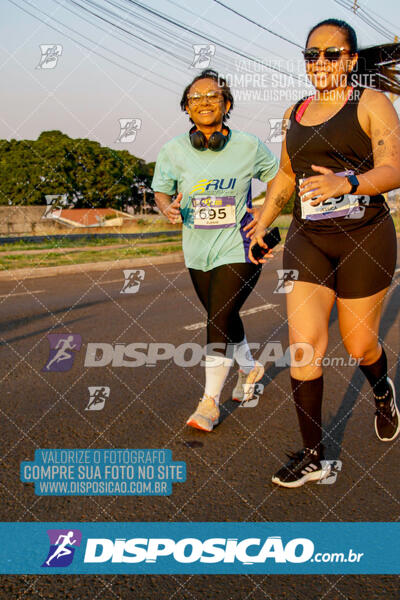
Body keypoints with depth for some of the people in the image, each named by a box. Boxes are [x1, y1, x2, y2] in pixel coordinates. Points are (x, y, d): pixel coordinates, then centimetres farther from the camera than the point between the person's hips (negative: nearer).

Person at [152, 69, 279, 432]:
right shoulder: (174, 151, -4)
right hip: (198, 252, 4)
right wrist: (168, 208, -15)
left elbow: (279, 178, 7)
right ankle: (250, 368, 45)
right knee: (224, 318, 17)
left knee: (218, 322, -9)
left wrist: (266, 211, -7)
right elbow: (161, 190, 7)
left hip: (237, 249, -4)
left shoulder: (248, 146, -7)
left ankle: (210, 402, 5)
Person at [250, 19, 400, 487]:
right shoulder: (295, 113, 13)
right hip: (307, 238, 4)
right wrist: (261, 225, 25)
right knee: (304, 343, -7)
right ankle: (313, 456, 4)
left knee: (359, 344, 6)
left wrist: (345, 182, -32)